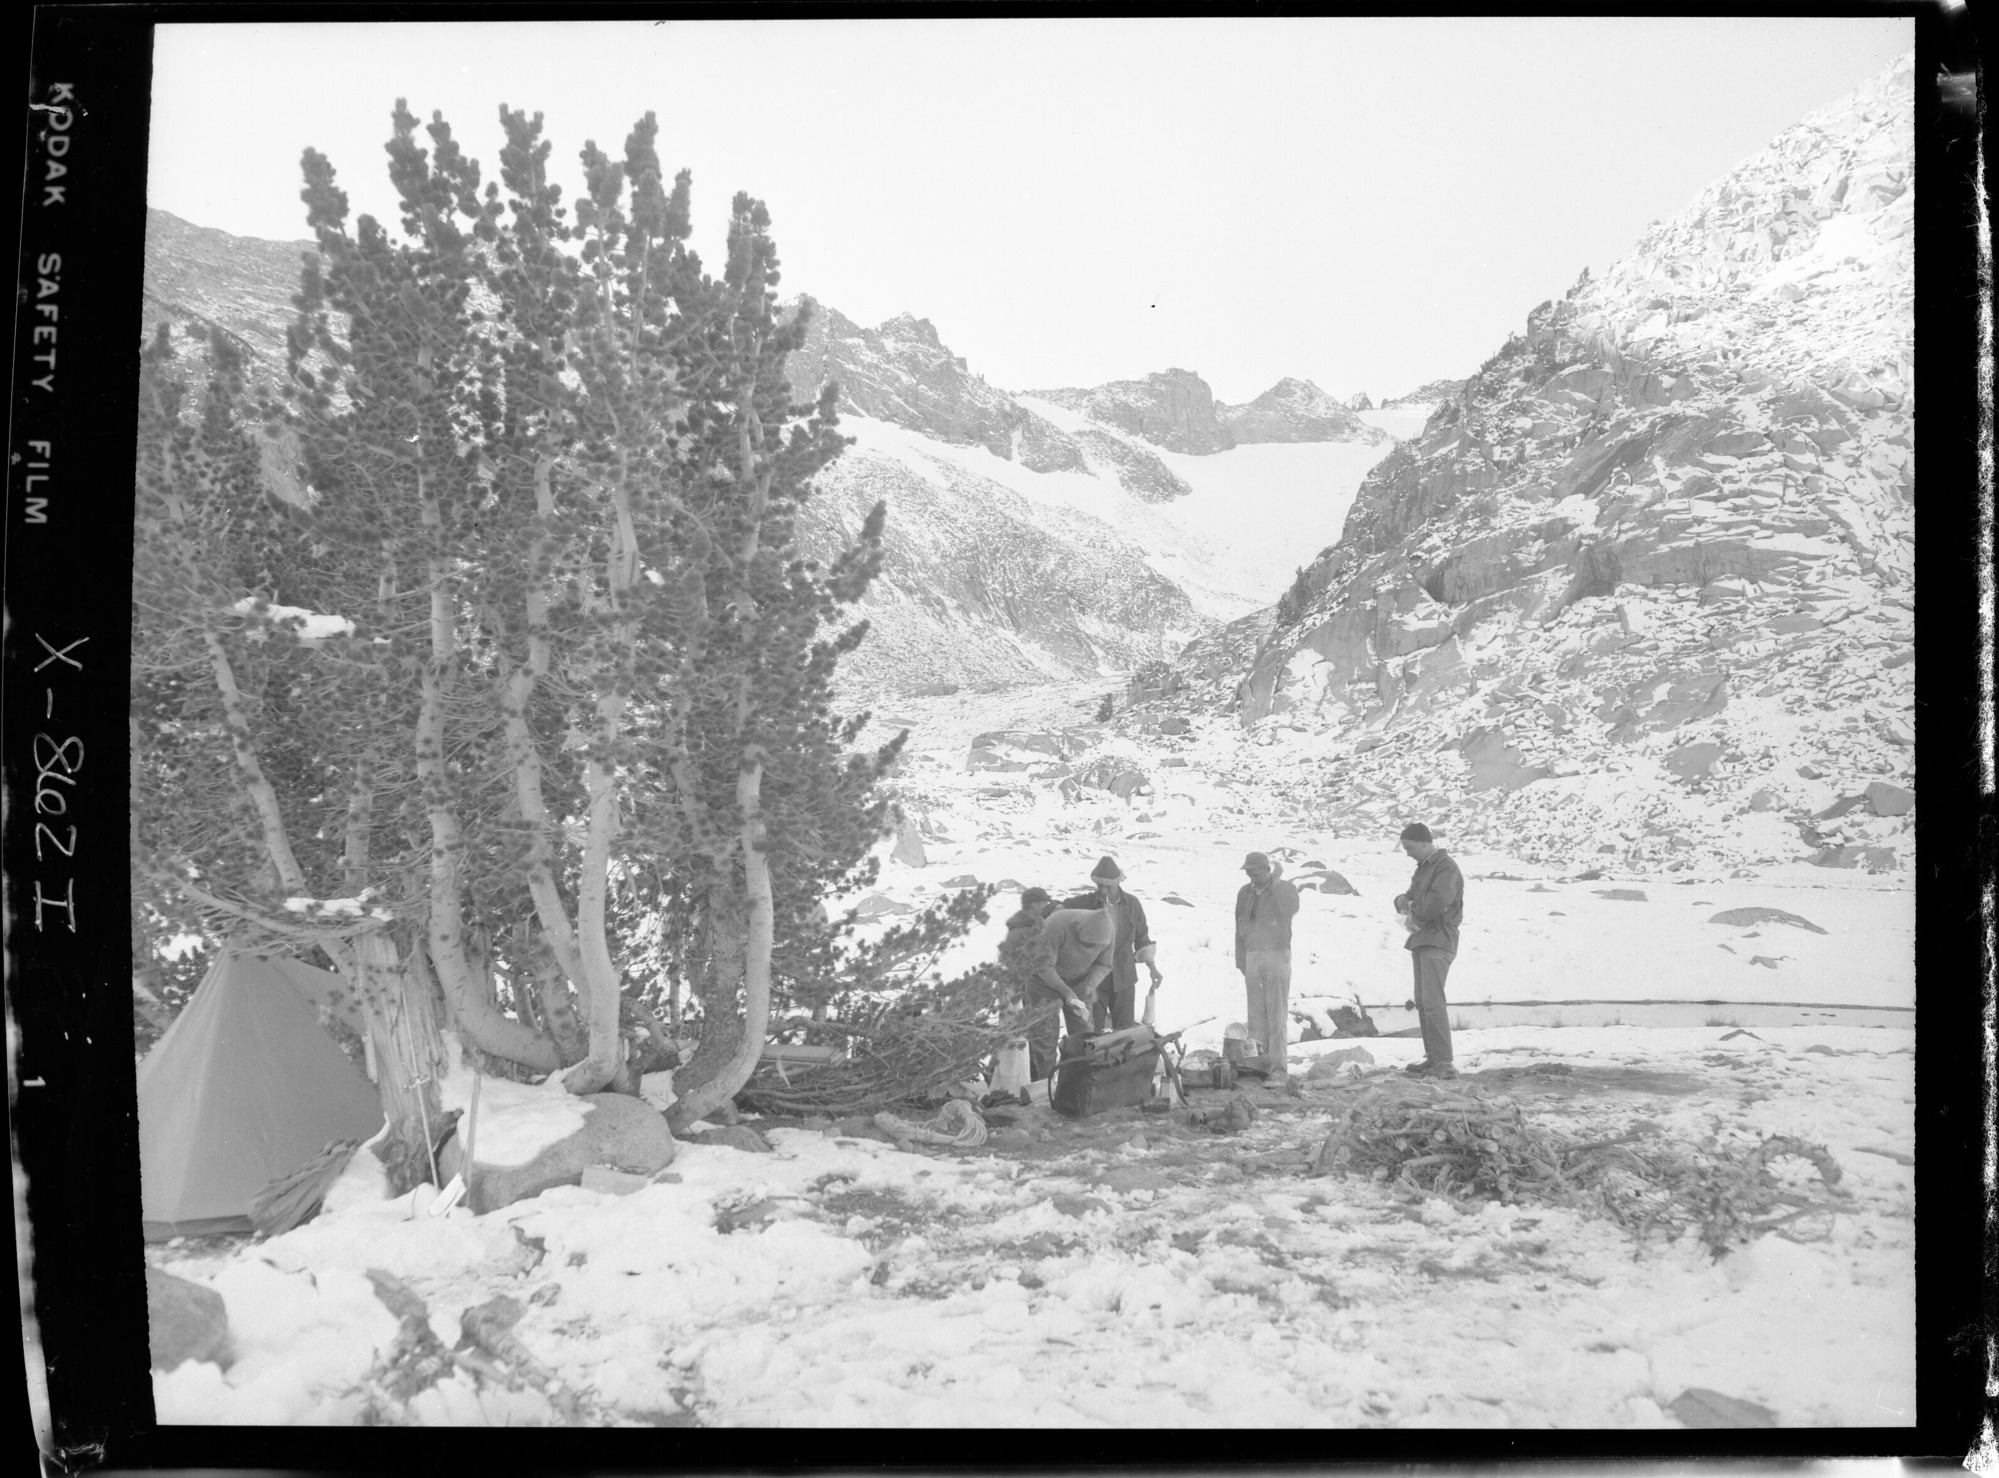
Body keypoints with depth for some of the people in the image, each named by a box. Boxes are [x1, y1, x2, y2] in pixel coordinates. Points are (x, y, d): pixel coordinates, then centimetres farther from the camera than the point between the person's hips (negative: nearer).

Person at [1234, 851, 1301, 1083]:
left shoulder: (1285, 889, -2)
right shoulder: (1245, 893, 12)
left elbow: (1290, 911, -24)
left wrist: (1275, 883, -20)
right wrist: (1241, 961, 14)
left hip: (1277, 956, -5)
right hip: (1252, 957, 5)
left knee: (1277, 1016, -7)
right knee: (1256, 1016, 4)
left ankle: (1279, 1069, -7)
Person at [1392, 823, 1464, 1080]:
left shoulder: (1446, 868, -11)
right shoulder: (1423, 868, 19)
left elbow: (1438, 902, -27)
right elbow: (1413, 896, 25)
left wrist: (1413, 915, -11)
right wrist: (1402, 900, 0)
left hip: (1438, 941, -10)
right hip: (1421, 940, 10)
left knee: (1433, 1001, -15)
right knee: (1422, 1002, 10)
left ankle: (1444, 1063, -17)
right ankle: (1432, 1059, 15)